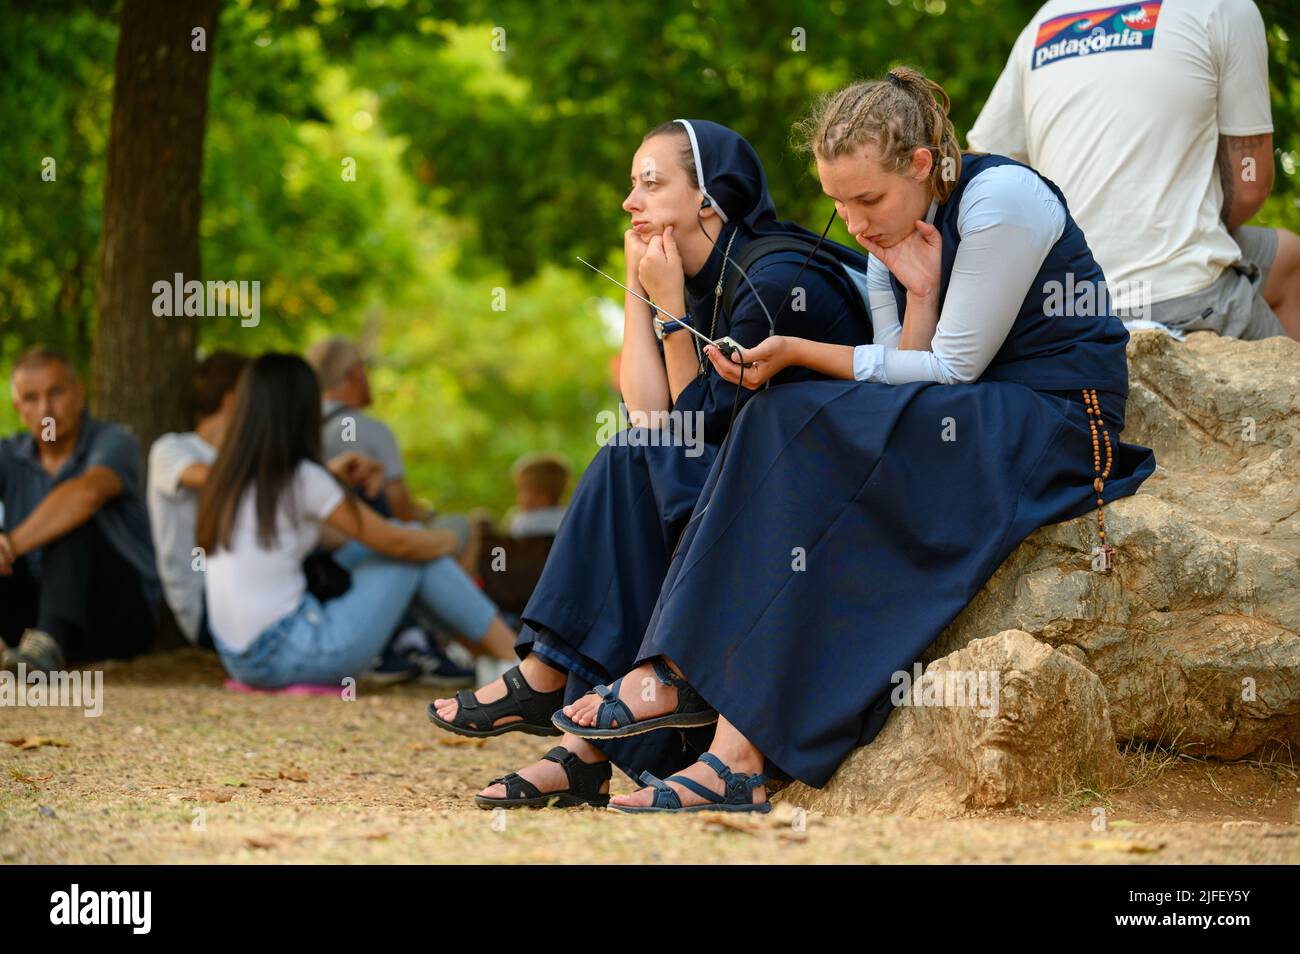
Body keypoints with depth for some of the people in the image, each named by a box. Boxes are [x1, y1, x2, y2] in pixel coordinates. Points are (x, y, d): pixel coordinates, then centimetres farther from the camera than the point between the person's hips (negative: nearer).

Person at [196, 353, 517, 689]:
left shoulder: (226, 480, 8)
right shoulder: (302, 478, -15)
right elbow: (395, 542, -5)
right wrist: (444, 540, 15)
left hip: (243, 661, 8)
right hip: (294, 655, -8)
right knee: (418, 556, 6)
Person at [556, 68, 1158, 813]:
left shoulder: (1000, 199, -13)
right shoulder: (891, 235, 11)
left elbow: (953, 370, -14)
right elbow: (912, 375, 5)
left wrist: (799, 352, -14)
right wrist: (918, 295, -11)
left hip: (1057, 417, -8)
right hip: (968, 422, 8)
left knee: (803, 427, -25)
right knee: (783, 425, -17)